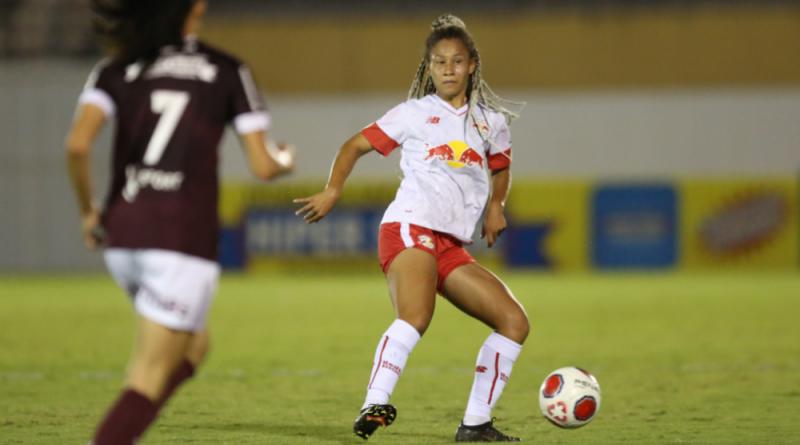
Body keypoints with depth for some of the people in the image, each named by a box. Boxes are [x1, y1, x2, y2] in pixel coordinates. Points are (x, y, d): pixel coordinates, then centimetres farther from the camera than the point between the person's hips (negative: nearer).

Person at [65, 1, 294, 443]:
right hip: (184, 239, -5)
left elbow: (77, 144, -9)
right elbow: (263, 166, 1)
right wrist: (285, 161, 25)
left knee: (193, 345, 26)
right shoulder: (228, 71, 4)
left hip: (122, 238, 5)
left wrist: (87, 210, 6)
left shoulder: (115, 71, 8)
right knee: (149, 380, -3)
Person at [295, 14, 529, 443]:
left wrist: (495, 204, 17)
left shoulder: (490, 121, 20)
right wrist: (332, 190, -4)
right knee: (415, 317, -33)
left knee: (514, 322, 1)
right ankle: (373, 406, -43)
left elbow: (501, 168, 37)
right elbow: (355, 145, 12)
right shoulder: (413, 114, 10)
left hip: (451, 246, 6)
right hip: (410, 227, -6)